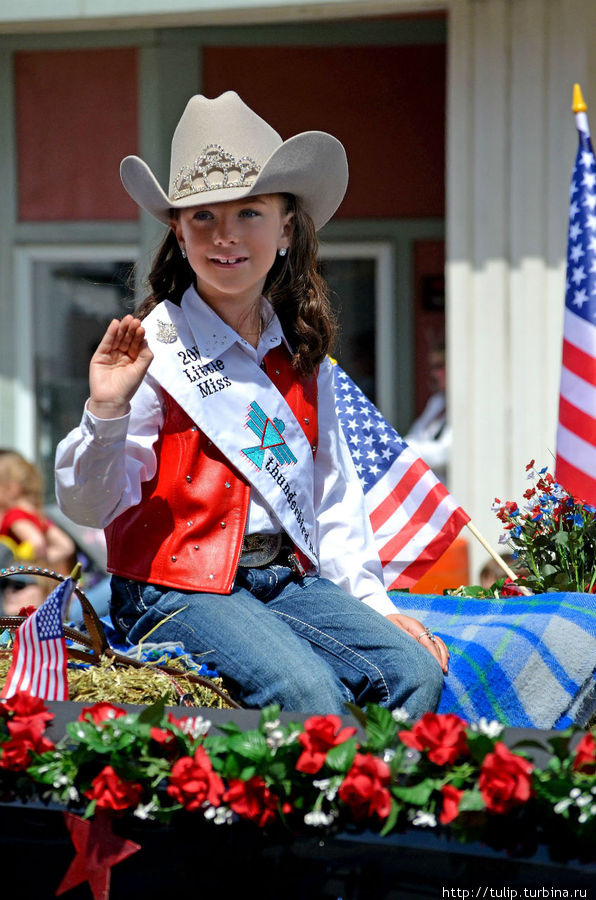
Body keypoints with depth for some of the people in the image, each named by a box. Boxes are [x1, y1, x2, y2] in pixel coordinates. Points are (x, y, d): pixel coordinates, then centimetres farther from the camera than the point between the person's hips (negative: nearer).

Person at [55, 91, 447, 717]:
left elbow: (333, 493, 21)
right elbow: (89, 505, -9)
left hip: (289, 579, 6)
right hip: (175, 590, -6)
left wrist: (372, 603, 13)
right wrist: (107, 413, -26)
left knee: (415, 671, -15)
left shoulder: (301, 356, 12)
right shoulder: (157, 348, -7)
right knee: (309, 693, -30)